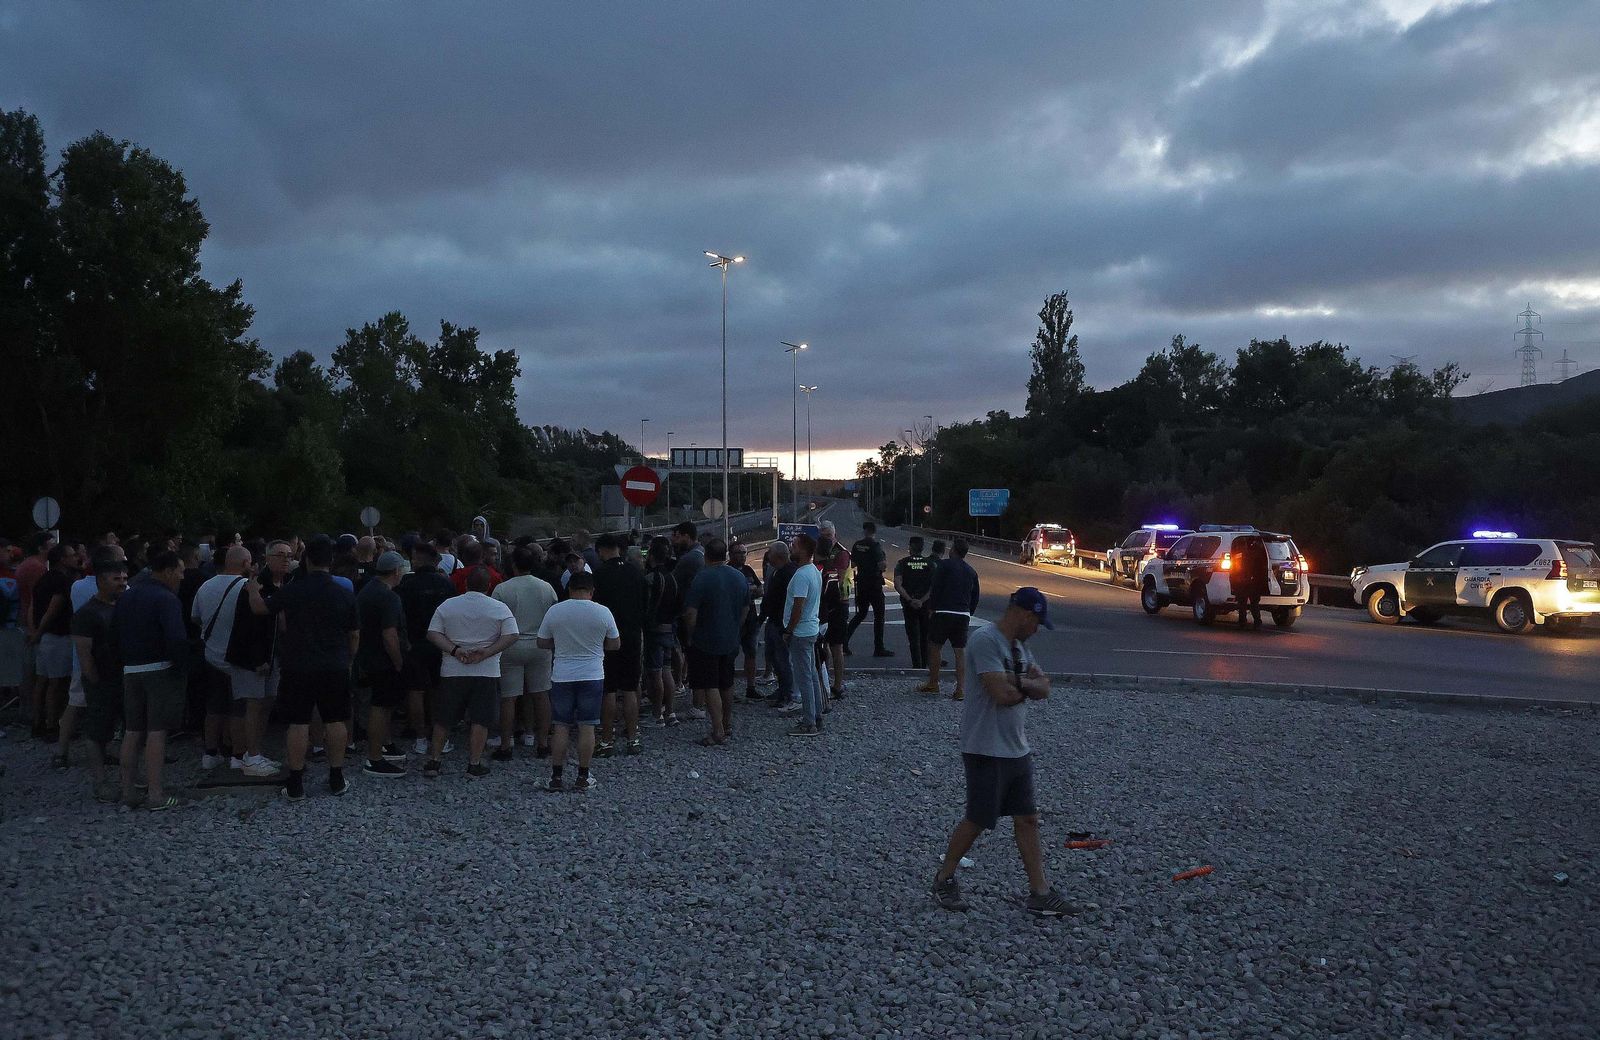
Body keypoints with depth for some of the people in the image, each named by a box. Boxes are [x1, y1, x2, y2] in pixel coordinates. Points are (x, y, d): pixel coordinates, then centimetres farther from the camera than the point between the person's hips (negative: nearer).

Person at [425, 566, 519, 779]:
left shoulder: (447, 606, 1)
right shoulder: (500, 608, -4)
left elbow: (432, 633, -4)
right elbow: (511, 636, -11)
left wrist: (454, 650, -11)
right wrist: (486, 653, -14)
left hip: (452, 671, 2)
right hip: (487, 673, -2)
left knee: (443, 719, 13)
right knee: (480, 720, 4)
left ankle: (434, 761, 19)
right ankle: (475, 764, 5)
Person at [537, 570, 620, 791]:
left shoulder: (554, 611, -4)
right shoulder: (603, 613, -6)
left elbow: (542, 643, 4)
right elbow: (615, 644, 4)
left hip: (562, 676, 1)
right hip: (592, 676, -1)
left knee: (560, 727, 8)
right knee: (587, 727, 5)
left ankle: (556, 776, 12)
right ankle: (583, 777, 9)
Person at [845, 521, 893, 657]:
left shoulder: (857, 545, 3)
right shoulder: (875, 545, -15)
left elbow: (853, 564, 11)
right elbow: (882, 566, -22)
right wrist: (886, 564, -1)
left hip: (861, 583, 6)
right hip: (875, 583, -6)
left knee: (861, 613, 18)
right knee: (878, 615, 5)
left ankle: (844, 639, 5)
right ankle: (878, 648, 8)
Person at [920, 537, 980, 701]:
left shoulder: (944, 565, -2)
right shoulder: (971, 571, 15)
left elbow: (935, 589, -9)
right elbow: (975, 597, 17)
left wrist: (932, 608, -3)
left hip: (943, 613, -5)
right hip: (964, 615, 5)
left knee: (934, 647, 10)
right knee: (961, 651, 4)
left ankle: (933, 684, 15)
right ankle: (961, 689, -4)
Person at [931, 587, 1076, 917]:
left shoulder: (1019, 645, 12)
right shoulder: (985, 641, -19)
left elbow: (1044, 688, 6)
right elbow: (1002, 694, -26)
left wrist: (1019, 682, -14)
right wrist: (1029, 686, -5)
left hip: (1018, 749, 9)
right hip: (987, 751, -9)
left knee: (1027, 819, 9)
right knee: (977, 821, 2)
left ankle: (1040, 894, 16)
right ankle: (944, 879, 22)